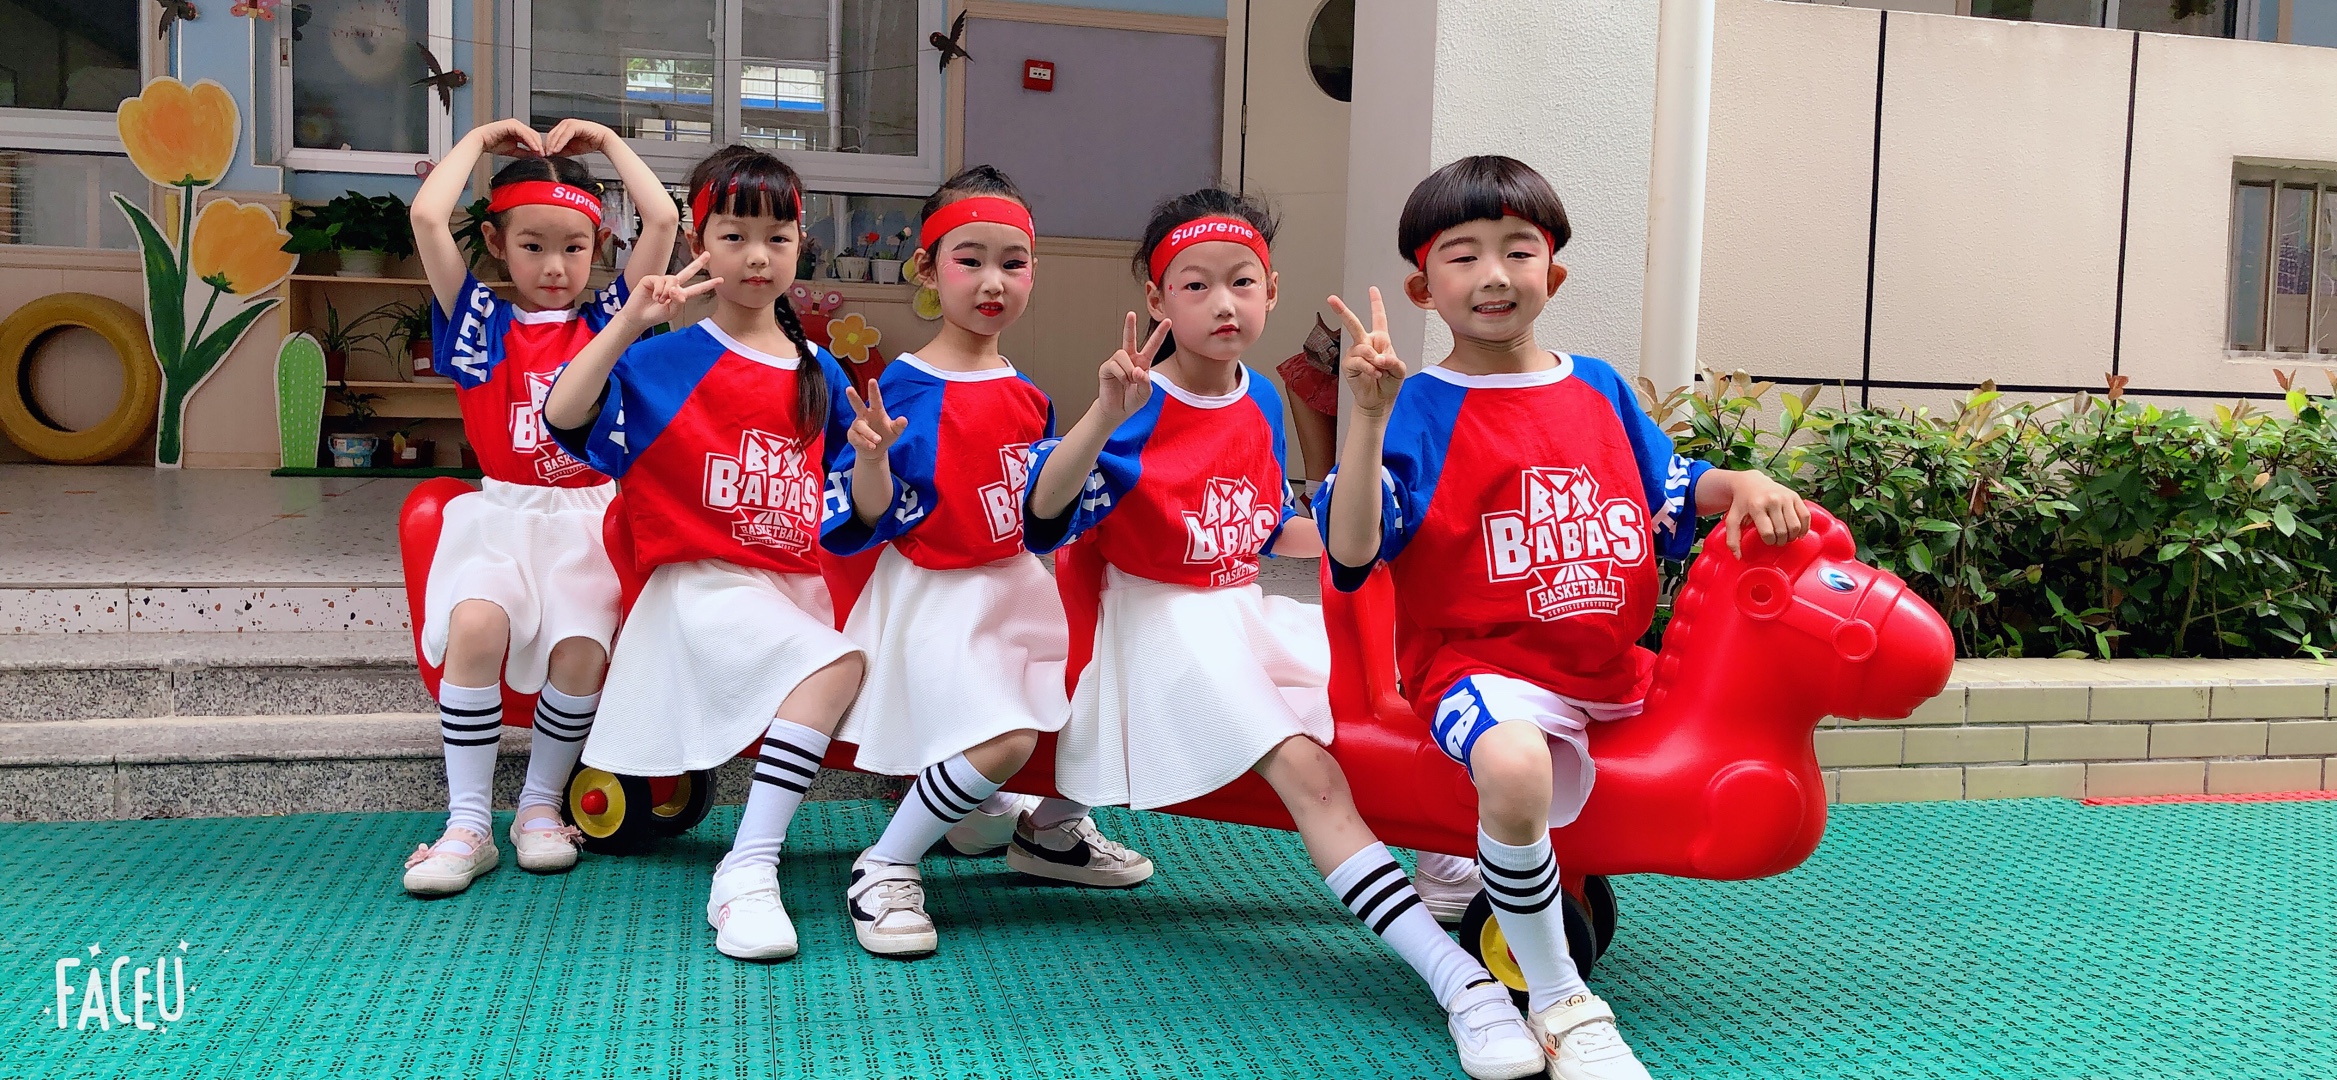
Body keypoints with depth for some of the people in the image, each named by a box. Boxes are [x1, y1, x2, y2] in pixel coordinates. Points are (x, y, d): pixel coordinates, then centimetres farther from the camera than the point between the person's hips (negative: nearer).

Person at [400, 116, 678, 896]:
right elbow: (427, 216, -4)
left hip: (590, 518, 0)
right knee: (474, 622, -30)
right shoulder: (480, 320, 9)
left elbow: (663, 220, 1)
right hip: (501, 515, 0)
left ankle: (541, 804, -1)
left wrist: (608, 143, 13)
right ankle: (467, 823, -18)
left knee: (580, 646, -26)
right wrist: (480, 141, 10)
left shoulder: (608, 318, 10)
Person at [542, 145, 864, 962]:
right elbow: (564, 413, -18)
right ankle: (746, 878, -30)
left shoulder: (820, 373, 13)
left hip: (797, 583, 6)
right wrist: (630, 323, -23)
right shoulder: (670, 359, -1)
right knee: (839, 664, -31)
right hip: (704, 582, -6)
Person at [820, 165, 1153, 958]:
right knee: (1004, 740, -24)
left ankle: (1051, 831, 28)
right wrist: (871, 456, -35)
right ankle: (884, 868, -3)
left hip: (1017, 586, 8)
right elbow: (870, 520, -17)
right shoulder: (906, 387, -13)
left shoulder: (1028, 395, 8)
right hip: (935, 595, -7)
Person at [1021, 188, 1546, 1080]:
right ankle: (1459, 980, -30)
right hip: (1167, 621, -8)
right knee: (1308, 772, -23)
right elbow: (1045, 512, -28)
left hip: (1249, 613, 8)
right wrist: (1105, 415, -41)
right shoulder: (1142, 410, -15)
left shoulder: (1261, 403, 7)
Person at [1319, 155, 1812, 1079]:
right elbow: (1352, 552, -19)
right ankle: (1559, 1004, -13)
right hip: (1485, 663, -7)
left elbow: (1672, 491, 24)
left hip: (1613, 667, 7)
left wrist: (1741, 486, 3)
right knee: (1515, 766, -39)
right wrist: (1366, 417, -28)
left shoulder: (1598, 388, 12)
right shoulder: (1423, 408, -6)